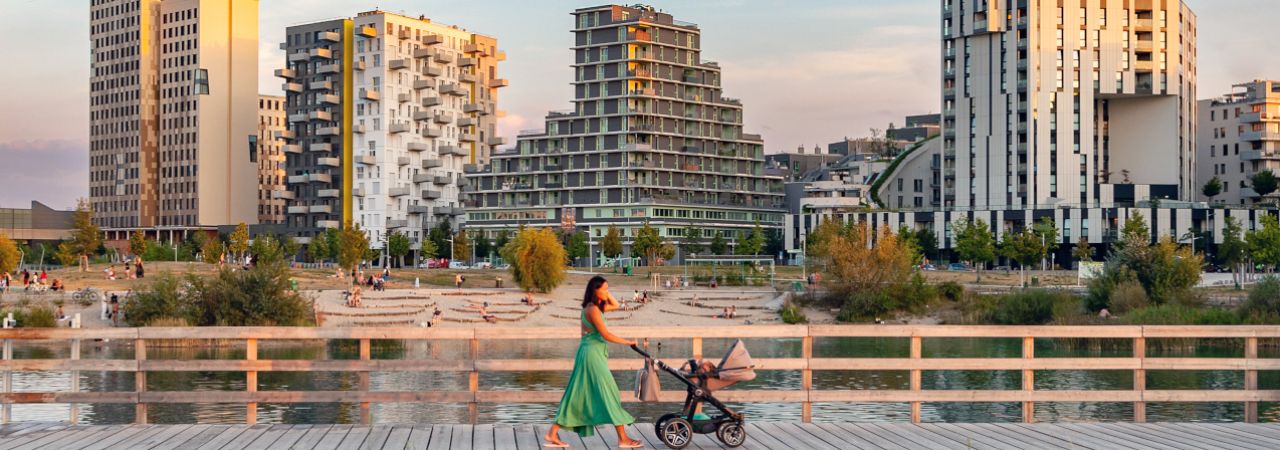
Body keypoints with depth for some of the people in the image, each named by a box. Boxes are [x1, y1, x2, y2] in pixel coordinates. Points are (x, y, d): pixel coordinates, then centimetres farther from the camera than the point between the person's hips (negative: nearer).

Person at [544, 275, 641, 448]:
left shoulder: (596, 306, 13)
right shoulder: (593, 309, -15)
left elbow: (615, 305, 25)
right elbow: (606, 335, -19)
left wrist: (605, 294, 12)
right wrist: (628, 342, -10)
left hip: (590, 354, 10)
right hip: (593, 353, -10)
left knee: (579, 396, 10)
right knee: (609, 394, -5)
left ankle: (553, 434, 9)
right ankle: (623, 439, -1)